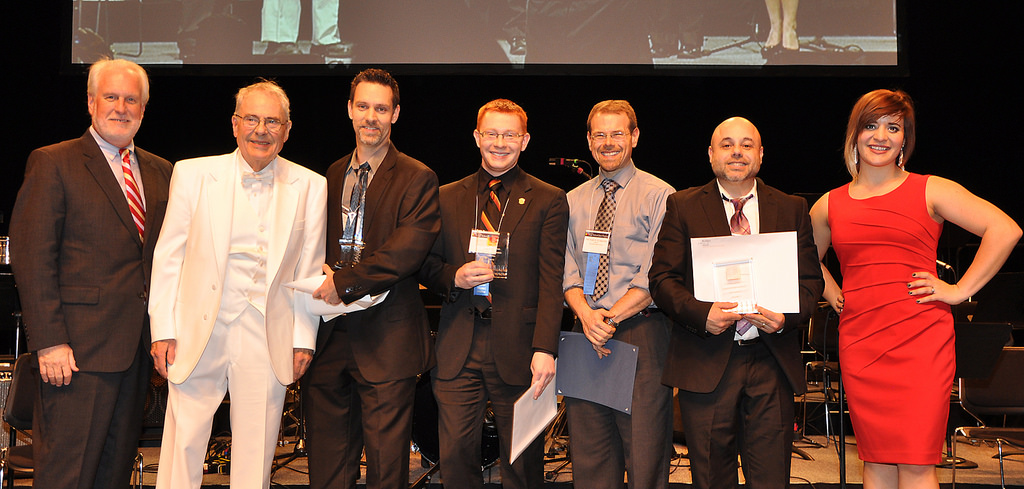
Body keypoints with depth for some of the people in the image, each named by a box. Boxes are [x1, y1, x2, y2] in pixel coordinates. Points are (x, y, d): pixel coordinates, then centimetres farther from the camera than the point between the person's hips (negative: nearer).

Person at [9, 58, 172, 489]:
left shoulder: (161, 172, 14)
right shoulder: (53, 163, -2)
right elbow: (31, 257, -8)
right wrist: (48, 342, -15)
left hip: (138, 348, 6)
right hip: (79, 349, -5)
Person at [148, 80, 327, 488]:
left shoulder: (310, 186, 3)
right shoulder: (192, 174, 1)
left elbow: (309, 269, 5)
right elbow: (168, 256, 4)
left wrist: (304, 339, 3)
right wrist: (163, 331, 0)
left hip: (268, 341, 1)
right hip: (199, 332, 0)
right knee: (183, 447, 3)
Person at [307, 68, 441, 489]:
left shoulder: (417, 179, -3)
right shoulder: (331, 176, 15)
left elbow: (409, 249, -15)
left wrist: (345, 281, -16)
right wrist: (320, 277, 3)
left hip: (386, 339, -5)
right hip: (331, 334, 5)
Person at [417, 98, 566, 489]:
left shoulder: (548, 201, 3)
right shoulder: (447, 197, 12)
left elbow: (551, 281, -5)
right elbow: (427, 266, 15)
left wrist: (544, 349, -15)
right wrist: (454, 278, -9)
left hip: (517, 350, -2)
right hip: (458, 350, 2)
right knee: (455, 457, 4)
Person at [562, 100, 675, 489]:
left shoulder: (659, 196, 1)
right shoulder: (573, 201, 15)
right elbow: (567, 271, 9)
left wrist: (611, 318, -13)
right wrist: (587, 315, -9)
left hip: (641, 331, -4)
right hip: (586, 336, 4)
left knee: (644, 453, -2)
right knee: (589, 453, 7)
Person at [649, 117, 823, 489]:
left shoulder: (792, 209, 12)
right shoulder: (682, 206, 7)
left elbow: (811, 280, 10)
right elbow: (662, 278, 1)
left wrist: (787, 316, -10)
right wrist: (701, 314, -16)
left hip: (772, 362, 1)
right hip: (706, 363, -1)